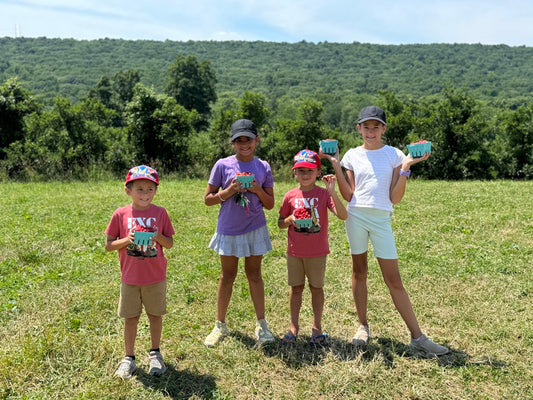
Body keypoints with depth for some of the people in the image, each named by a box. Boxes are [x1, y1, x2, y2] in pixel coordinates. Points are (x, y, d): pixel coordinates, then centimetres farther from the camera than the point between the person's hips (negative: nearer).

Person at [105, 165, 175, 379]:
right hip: (130, 277, 0)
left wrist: (159, 237, -18)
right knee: (130, 318, 11)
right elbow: (108, 245, 0)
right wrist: (126, 240, -18)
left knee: (155, 315, 13)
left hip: (155, 277, 0)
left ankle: (155, 354, 32)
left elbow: (170, 243, 2)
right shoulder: (121, 214, -5)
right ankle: (129, 358, 28)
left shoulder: (160, 213, -4)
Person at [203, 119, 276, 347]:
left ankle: (261, 324, 21)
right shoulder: (222, 165, -4)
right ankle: (220, 326, 22)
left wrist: (257, 190, -15)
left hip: (255, 229, 1)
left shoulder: (263, 167, 1)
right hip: (229, 229, -1)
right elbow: (208, 199, -1)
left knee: (254, 274, 9)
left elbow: (270, 204, 3)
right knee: (227, 276, 8)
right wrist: (229, 191, -17)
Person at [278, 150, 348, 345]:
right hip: (294, 252, 2)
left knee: (316, 287, 9)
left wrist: (332, 192, -28)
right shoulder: (290, 195, -1)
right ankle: (294, 326, 24)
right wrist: (290, 220, -14)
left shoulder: (323, 194, -7)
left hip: (317, 252, -2)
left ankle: (317, 326, 25)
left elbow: (343, 215, -20)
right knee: (296, 287, 11)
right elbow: (280, 223, 8)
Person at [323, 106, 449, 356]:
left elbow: (395, 198, -4)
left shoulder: (394, 155, 2)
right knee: (359, 271, 11)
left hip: (381, 219, -2)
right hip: (356, 216, 2)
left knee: (394, 280, -1)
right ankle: (362, 326, 27)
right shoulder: (352, 156, 7)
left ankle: (417, 337, 9)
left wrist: (405, 168, -11)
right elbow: (348, 195, 0)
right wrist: (335, 166, -4)